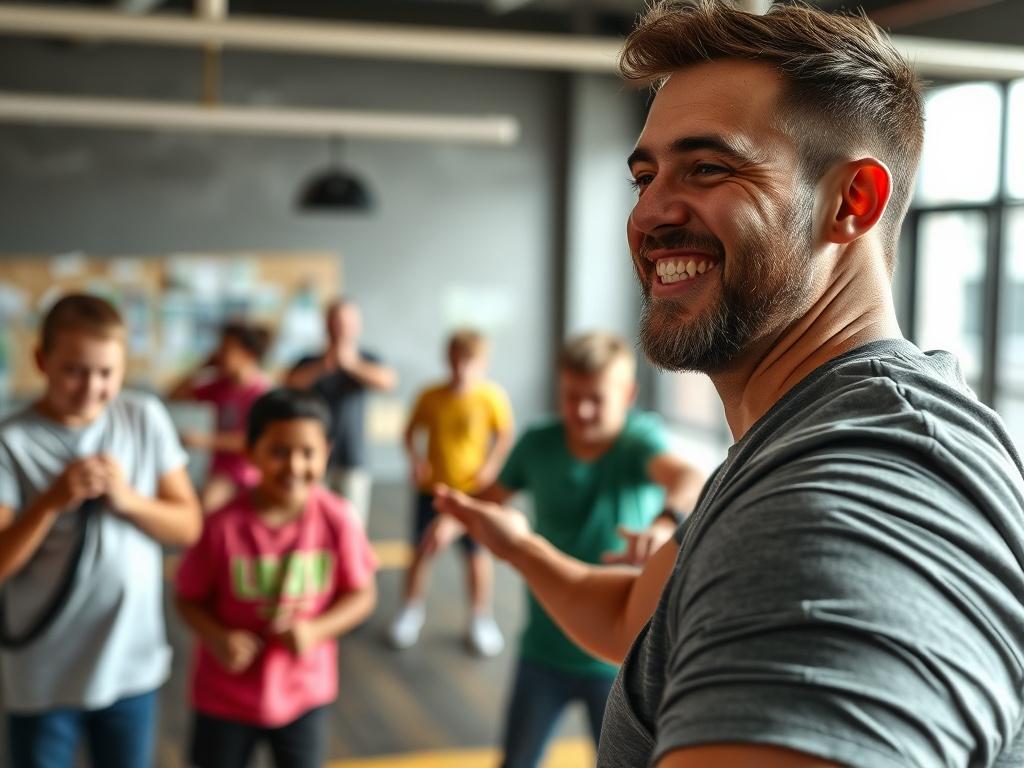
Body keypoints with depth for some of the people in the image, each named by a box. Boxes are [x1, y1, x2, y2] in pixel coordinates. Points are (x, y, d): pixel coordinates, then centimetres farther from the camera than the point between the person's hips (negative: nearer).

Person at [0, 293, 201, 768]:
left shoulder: (147, 419, -3)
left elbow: (190, 527, 0)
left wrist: (128, 498, -15)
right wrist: (52, 500, -25)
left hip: (133, 664, 3)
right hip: (43, 677, -2)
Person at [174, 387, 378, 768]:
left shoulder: (338, 519, -16)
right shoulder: (224, 525, -20)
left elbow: (362, 594, -6)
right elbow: (189, 598, -8)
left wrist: (316, 630, -21)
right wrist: (217, 638, -26)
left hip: (303, 691, 1)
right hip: (227, 693, -1)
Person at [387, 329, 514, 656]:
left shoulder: (492, 396, -13)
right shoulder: (430, 396, -7)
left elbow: (505, 435, -5)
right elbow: (411, 431, 3)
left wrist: (491, 465, -16)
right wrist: (415, 458, -13)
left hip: (473, 488, -1)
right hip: (432, 487, 1)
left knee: (477, 553, 8)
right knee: (422, 550, 10)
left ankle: (480, 618, 25)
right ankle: (411, 610, 30)